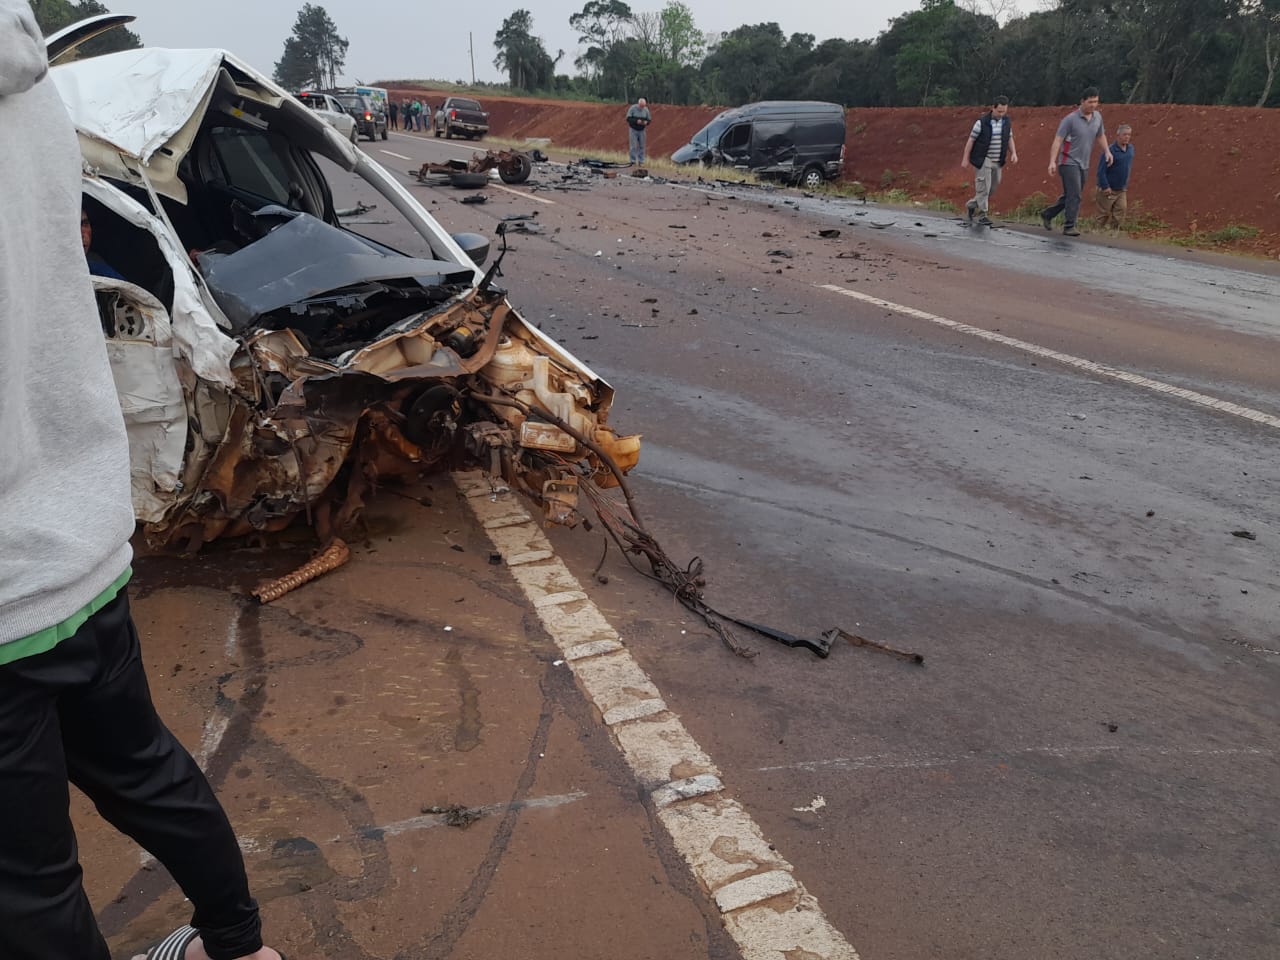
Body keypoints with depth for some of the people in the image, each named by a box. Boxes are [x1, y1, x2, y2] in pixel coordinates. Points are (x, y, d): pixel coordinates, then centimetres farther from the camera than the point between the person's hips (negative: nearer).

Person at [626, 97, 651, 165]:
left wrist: (646, 122, -20)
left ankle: (641, 161, 9)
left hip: (642, 130, 3)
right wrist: (636, 121, -28)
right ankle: (633, 161, -1)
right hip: (633, 130, -3)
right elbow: (628, 118, -14)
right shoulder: (632, 108, -12)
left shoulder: (646, 110, -3)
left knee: (642, 146, 2)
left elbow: (649, 119, 4)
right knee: (634, 146, -7)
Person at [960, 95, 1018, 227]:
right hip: (983, 160, -5)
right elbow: (971, 140, -7)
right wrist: (965, 159, -8)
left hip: (997, 162, 5)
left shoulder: (1006, 121, 3)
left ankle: (972, 205, 29)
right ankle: (983, 215, -3)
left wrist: (1014, 153, -5)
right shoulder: (982, 122, -12)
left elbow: (1010, 139, 11)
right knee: (983, 187, -10)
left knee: (992, 188, 10)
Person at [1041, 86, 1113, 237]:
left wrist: (1107, 151, 8)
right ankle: (1069, 227, -10)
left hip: (1083, 164, 7)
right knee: (1074, 195, -14)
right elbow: (1057, 140, -17)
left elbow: (1100, 136, 22)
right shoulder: (1070, 119, -13)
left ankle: (1047, 215, 28)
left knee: (1070, 196, 12)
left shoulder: (1097, 117, 7)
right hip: (1069, 162, -7)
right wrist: (1052, 162, -28)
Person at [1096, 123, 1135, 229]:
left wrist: (1126, 184, 17)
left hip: (1122, 189, 6)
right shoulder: (1110, 151, -18)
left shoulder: (1130, 149, 5)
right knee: (1104, 213, 1)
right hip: (1108, 189, -6)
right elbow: (1101, 170, -18)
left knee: (1122, 209, -1)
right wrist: (1105, 187, -21)